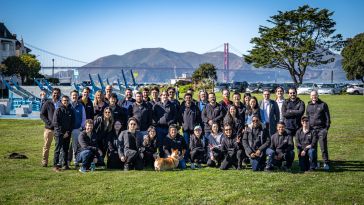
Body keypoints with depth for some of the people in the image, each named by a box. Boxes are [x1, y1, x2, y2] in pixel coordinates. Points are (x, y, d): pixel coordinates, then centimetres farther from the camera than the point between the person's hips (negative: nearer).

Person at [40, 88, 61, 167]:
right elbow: (42, 114, 5)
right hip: (49, 128, -1)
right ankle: (44, 161, 11)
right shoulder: (47, 103, 6)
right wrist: (48, 123, -8)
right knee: (46, 145, 3)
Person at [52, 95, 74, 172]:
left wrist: (68, 132, -3)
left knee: (66, 149, 8)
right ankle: (55, 165, -7)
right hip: (59, 134, -4)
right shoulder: (58, 110, -2)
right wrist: (61, 132, -11)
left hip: (67, 134, 4)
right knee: (58, 149, -7)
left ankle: (65, 164, 15)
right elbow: (55, 122, -7)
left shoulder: (71, 111, 10)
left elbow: (72, 123, 9)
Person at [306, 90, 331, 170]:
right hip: (311, 129, 4)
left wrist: (326, 128, -6)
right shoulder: (309, 106, 14)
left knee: (323, 147, -6)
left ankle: (326, 163, 0)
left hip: (321, 129, -4)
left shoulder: (323, 105, 3)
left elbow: (327, 117, 2)